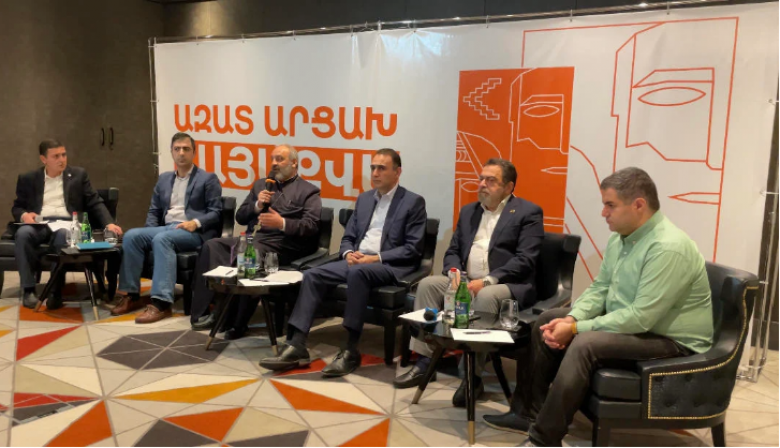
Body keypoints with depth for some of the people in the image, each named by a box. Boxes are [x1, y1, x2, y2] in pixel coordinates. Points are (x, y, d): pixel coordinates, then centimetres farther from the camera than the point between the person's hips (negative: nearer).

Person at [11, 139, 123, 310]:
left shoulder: (78, 175, 15)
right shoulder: (28, 179, 17)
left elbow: (95, 203, 9)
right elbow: (16, 207, 18)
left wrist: (109, 223, -8)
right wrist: (24, 215, -8)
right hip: (38, 224, 2)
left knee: (62, 234, -37)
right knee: (23, 233, -33)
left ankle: (56, 291, -33)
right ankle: (28, 289, -28)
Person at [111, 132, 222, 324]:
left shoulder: (208, 179, 4)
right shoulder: (164, 178, 21)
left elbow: (215, 213, -3)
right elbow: (154, 210, 21)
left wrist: (196, 223, -21)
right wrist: (151, 230, 2)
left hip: (195, 232, -6)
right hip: (166, 228, 6)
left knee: (161, 239, -35)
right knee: (131, 235, -19)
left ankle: (161, 302, -41)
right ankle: (131, 295, -15)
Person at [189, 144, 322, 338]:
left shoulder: (309, 191, 7)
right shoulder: (261, 184, 25)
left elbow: (311, 227, -7)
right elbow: (240, 217, 21)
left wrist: (283, 224, -23)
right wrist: (257, 205, 1)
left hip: (279, 246, -6)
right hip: (250, 239, 6)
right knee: (213, 245, -19)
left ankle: (235, 321, -21)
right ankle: (204, 311, -20)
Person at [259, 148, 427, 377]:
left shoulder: (414, 202, -1)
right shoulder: (364, 198, 18)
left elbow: (413, 249, -8)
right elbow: (348, 237, 18)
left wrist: (376, 258, -17)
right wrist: (349, 253, -6)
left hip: (390, 265, -6)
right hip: (357, 260, 6)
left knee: (357, 272, -37)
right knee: (312, 275, -16)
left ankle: (351, 351, -30)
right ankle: (297, 346, -19)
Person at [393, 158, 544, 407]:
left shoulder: (528, 212, -2)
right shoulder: (468, 211, 18)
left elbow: (525, 260, -13)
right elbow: (453, 251, 16)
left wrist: (486, 280, -23)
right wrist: (454, 273, -8)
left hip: (509, 285, -6)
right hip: (467, 281, 6)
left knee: (486, 297, -36)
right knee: (428, 284, -15)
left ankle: (473, 376, -24)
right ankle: (425, 362, -12)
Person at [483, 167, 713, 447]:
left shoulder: (668, 248, -27)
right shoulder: (620, 237, 2)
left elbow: (641, 318, -30)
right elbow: (599, 288, 7)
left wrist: (576, 328, -25)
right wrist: (571, 319, -13)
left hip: (672, 339, -9)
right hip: (629, 322, 10)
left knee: (585, 344, -31)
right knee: (549, 320, 6)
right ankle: (530, 412, 11)